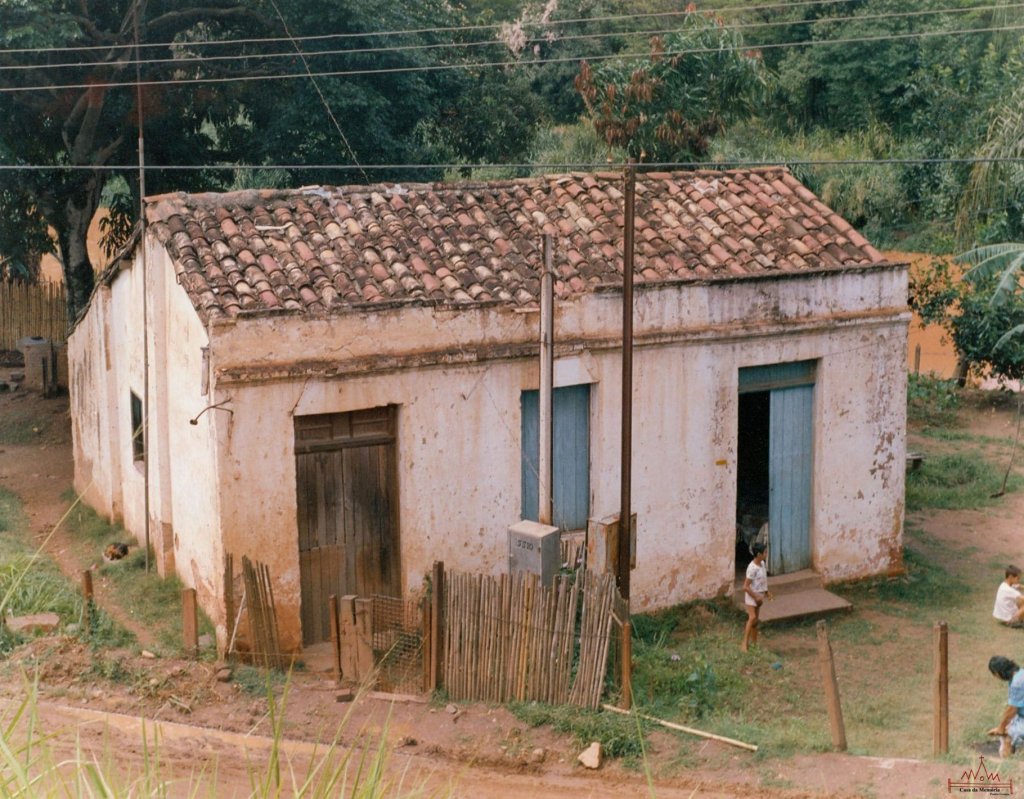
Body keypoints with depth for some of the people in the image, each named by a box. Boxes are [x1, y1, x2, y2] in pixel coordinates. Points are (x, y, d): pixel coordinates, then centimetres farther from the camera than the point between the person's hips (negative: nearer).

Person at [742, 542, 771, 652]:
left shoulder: (762, 564, 2)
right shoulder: (752, 568, -25)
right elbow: (746, 587, -24)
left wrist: (766, 591, 8)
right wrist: (756, 597, -20)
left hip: (759, 595, 8)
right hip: (751, 596, -8)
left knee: (756, 619, 15)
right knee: (753, 617, -22)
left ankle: (754, 641, 25)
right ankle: (744, 644, -22)